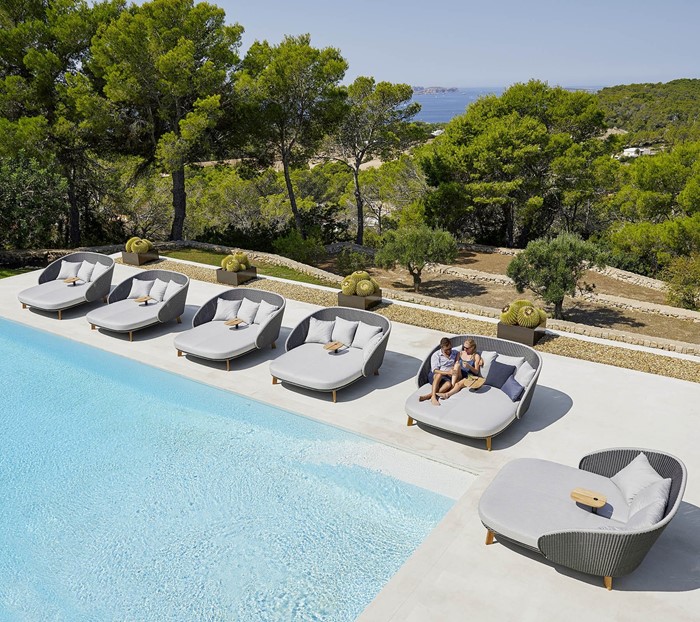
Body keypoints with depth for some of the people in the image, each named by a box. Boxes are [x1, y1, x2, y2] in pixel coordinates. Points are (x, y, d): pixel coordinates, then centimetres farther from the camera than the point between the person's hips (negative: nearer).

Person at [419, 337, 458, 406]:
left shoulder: (455, 353, 13)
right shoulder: (436, 355, 0)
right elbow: (435, 370, -11)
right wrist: (448, 372, -24)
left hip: (448, 377, 2)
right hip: (434, 376, -1)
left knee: (449, 384, -36)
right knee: (439, 375, -39)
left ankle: (429, 395, -42)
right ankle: (433, 397, -45)